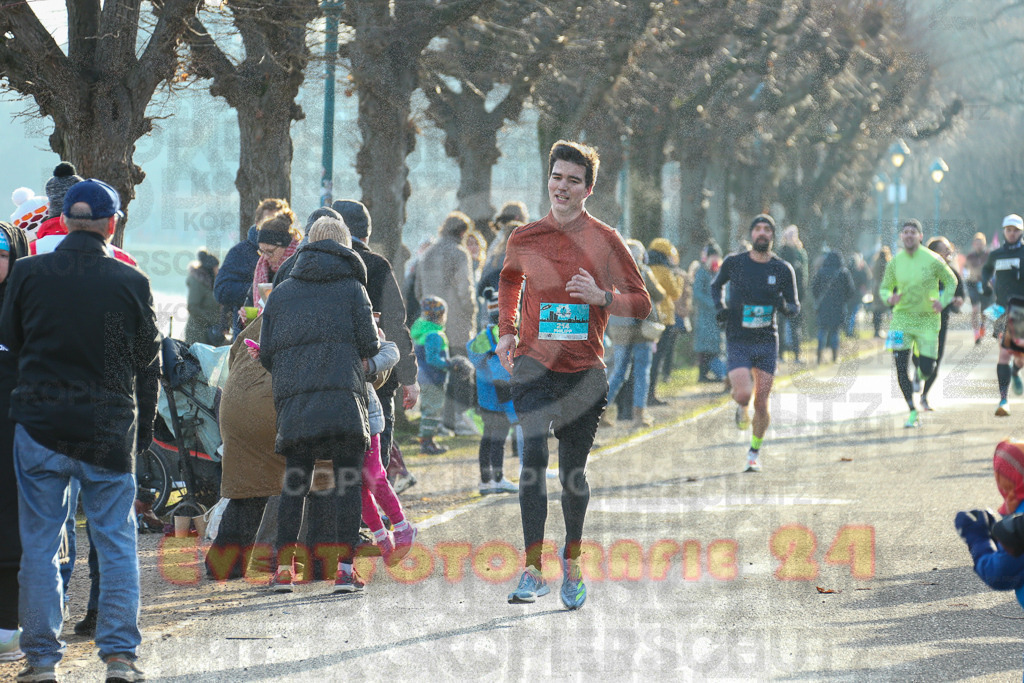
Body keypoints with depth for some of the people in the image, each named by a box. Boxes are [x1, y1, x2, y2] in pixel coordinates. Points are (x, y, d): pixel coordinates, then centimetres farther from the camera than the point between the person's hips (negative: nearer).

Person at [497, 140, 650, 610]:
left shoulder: (604, 240, 0)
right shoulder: (524, 238, 4)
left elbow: (641, 303, 3)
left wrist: (601, 296, -15)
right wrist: (506, 332, 14)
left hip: (585, 371, 0)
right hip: (534, 364, 0)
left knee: (573, 473, 7)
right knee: (533, 457, -19)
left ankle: (572, 560, 31)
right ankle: (533, 571, -20)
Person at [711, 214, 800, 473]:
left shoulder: (783, 270, 1)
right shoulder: (734, 262, -1)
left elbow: (795, 306, 8)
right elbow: (716, 284, 18)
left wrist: (785, 307, -15)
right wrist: (719, 306, -1)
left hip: (767, 342, 1)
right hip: (737, 342, -1)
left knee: (761, 403, 0)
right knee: (744, 394, -19)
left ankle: (755, 452, 22)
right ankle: (740, 408, 20)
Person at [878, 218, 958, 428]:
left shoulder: (932, 260, -7)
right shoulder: (895, 262, 0)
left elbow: (951, 281, 6)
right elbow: (884, 287, 12)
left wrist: (942, 302, -11)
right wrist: (889, 298, -12)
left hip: (927, 320, -2)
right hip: (902, 318, 2)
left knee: (927, 369, -6)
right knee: (901, 369, -7)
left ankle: (920, 374, 34)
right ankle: (913, 412, 7)